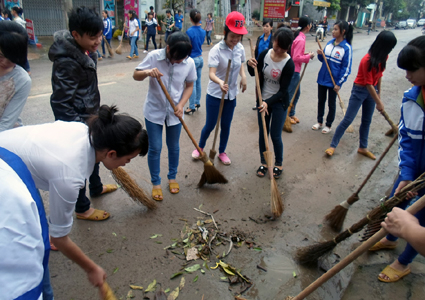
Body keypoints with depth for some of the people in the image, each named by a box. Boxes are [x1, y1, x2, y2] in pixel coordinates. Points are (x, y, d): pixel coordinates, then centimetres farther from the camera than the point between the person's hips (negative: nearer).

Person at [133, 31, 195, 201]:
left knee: (173, 147, 14)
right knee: (155, 148, 4)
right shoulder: (154, 56, -14)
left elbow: (189, 86, 2)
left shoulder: (189, 63, -9)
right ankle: (156, 183, 23)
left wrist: (181, 105, -12)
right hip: (154, 111, -1)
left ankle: (172, 177, 37)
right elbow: (136, 76, -6)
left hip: (174, 112, 2)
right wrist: (148, 72, -29)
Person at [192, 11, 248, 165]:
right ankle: (200, 148, 33)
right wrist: (220, 82, -53)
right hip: (215, 94, -5)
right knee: (210, 125, 5)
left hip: (231, 94, 5)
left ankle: (222, 152, 35)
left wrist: (243, 75, -5)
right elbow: (211, 73, -31)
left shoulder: (240, 48, -3)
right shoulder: (216, 50, -21)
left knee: (226, 125, 14)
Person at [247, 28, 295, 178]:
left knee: (275, 136, 1)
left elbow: (283, 90, -18)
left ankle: (278, 164, 25)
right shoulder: (265, 54, -8)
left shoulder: (289, 64, -19)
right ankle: (264, 162, 29)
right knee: (262, 133, 11)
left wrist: (268, 102, -31)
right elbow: (254, 73, 5)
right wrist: (250, 65, -17)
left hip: (279, 102, -4)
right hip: (263, 99, 4)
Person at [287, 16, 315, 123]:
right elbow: (296, 58, -25)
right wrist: (308, 56, -14)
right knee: (290, 94, 1)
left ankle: (291, 114, 30)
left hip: (295, 70, 10)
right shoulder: (301, 40, -21)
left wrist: (306, 54, 6)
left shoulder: (298, 36, 8)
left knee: (296, 93, 19)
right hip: (293, 71, -10)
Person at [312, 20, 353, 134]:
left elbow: (346, 68, -12)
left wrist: (339, 83, -15)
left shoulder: (347, 48, -13)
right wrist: (320, 54, -9)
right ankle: (319, 122, 32)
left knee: (331, 103, 10)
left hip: (334, 81, -5)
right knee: (321, 101, 16)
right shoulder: (330, 43, 3)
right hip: (322, 78, 5)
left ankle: (328, 125, 25)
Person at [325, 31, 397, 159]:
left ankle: (363, 148, 27)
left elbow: (379, 75, 9)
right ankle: (333, 146, 4)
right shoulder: (368, 60, -25)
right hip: (360, 90, -7)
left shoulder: (382, 57, -3)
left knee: (367, 121, 14)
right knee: (348, 119, -6)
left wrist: (379, 93, 10)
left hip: (372, 90, 7)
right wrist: (378, 102, -19)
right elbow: (369, 84, -23)